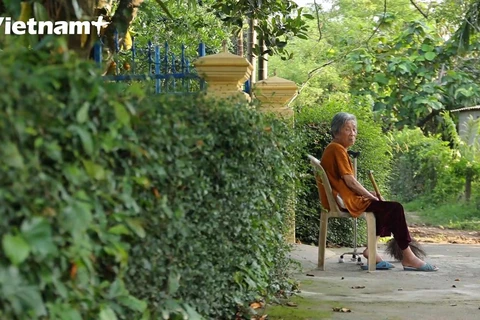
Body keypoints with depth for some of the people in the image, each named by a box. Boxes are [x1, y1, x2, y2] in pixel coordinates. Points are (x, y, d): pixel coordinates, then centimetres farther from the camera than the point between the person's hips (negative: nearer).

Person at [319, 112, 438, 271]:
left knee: (386, 207, 21)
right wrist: (372, 196, -9)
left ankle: (371, 251, 10)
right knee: (395, 208, -13)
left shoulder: (333, 149, 18)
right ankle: (408, 258, -8)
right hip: (346, 201, -11)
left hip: (342, 200, 11)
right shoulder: (337, 149, -13)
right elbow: (350, 181, -18)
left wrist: (370, 196, 9)